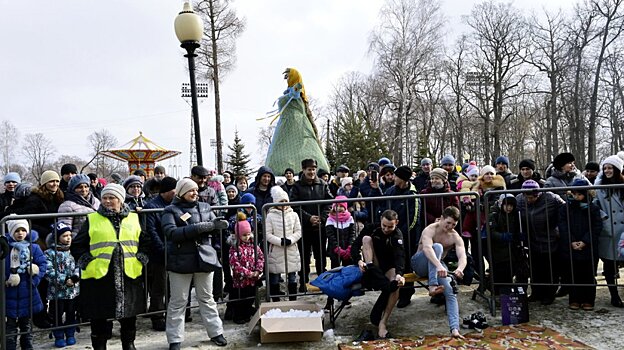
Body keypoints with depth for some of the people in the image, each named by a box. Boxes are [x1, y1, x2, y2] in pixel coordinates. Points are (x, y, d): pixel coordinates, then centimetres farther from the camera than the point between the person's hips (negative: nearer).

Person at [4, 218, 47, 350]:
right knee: (11, 325, 5)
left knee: (26, 324, 16)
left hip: (27, 293, 2)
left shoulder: (34, 248, -1)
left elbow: (42, 264, -1)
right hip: (10, 293, -2)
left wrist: (34, 280, -10)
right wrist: (4, 280, -14)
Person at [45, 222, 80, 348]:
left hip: (73, 290, 3)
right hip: (57, 291, -3)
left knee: (71, 313, 11)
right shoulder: (50, 253, -6)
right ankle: (59, 337, 18)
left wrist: (75, 277, -17)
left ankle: (70, 335, 24)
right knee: (57, 315, 5)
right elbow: (48, 271, -13)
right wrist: (64, 280, -18)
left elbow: (78, 266, 2)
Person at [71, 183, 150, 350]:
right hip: (99, 275, -2)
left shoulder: (134, 219, 9)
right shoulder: (92, 219, 4)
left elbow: (145, 242, 15)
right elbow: (77, 246, 6)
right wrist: (88, 261, -5)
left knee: (129, 313, 12)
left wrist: (140, 259, 3)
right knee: (99, 316, 5)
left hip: (129, 275, 2)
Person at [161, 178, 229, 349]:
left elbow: (213, 228, 5)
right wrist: (198, 228, -27)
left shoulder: (204, 207, 7)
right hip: (181, 261, -3)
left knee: (207, 298, 15)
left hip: (204, 259, 3)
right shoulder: (171, 210, -5)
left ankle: (215, 332, 25)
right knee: (178, 301, 6)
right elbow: (171, 232, -19)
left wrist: (218, 225, -20)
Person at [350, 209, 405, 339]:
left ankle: (382, 323, -38)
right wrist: (359, 260, -33)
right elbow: (355, 246, -11)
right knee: (366, 238, -22)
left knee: (396, 285, -35)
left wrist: (399, 274, -50)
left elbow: (400, 255, -30)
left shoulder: (397, 235, -13)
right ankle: (371, 271, -42)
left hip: (389, 266, -1)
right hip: (371, 265, 1)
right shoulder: (372, 229, -9)